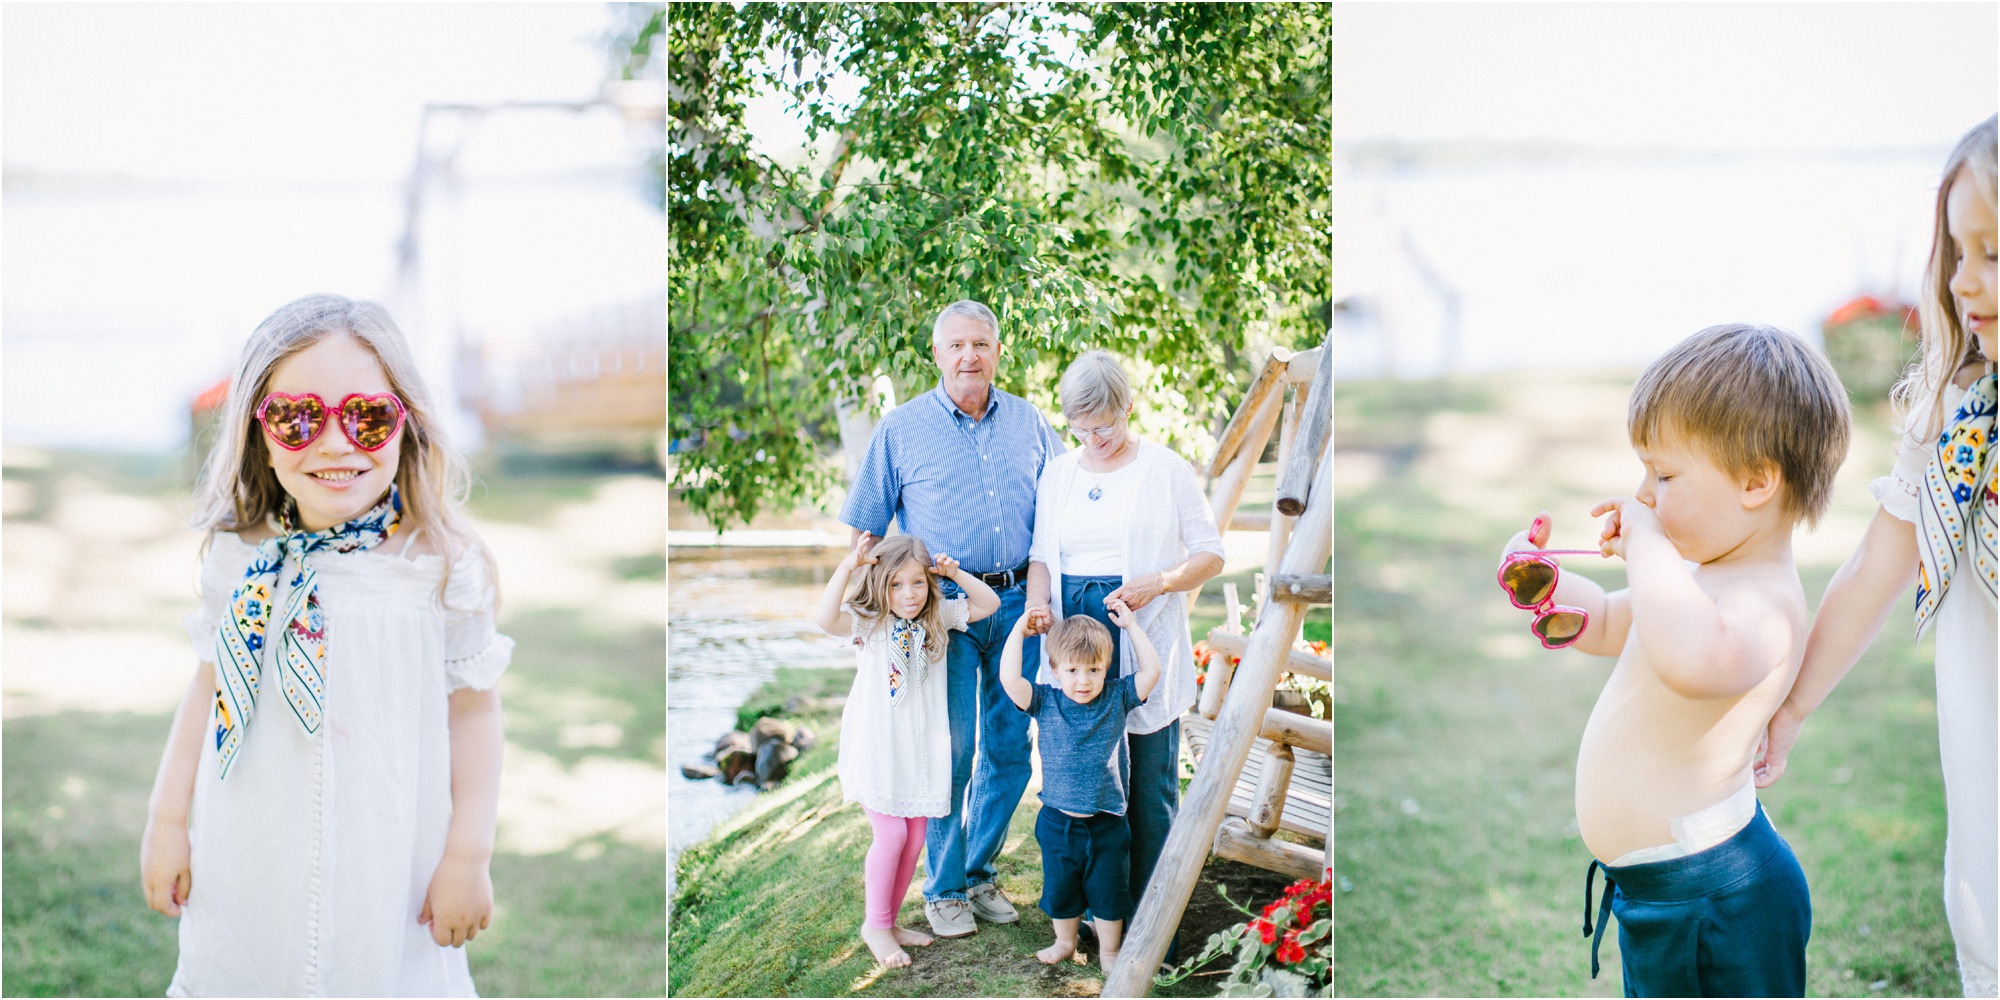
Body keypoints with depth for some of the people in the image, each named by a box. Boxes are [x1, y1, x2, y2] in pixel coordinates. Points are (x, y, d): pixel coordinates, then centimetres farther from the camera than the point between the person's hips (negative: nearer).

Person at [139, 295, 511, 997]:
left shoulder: (443, 566, -12)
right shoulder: (238, 558, -3)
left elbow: (474, 709, -6)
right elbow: (211, 685, 8)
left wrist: (469, 856, -6)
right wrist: (166, 820, 9)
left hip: (387, 870, -2)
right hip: (248, 865, 3)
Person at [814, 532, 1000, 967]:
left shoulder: (938, 618, 4)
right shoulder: (866, 621, -10)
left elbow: (989, 603, 6)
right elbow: (825, 618, -29)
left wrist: (955, 573, -8)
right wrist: (848, 564, -31)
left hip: (921, 748, 5)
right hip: (876, 747, -5)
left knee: (915, 837, 8)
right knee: (891, 833, -9)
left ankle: (889, 920, 25)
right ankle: (875, 926, 10)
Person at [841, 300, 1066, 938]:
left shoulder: (1028, 423, 10)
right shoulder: (901, 429, 2)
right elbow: (865, 529, 4)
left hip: (1017, 602, 3)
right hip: (943, 607, -3)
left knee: (1009, 748, 8)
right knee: (949, 751, -1)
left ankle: (981, 873, 24)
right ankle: (944, 889, 13)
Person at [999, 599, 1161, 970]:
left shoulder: (1116, 697, -3)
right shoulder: (1046, 702, -7)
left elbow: (1151, 671, -11)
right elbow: (1009, 678, -20)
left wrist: (1131, 625, -11)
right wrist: (1018, 630, -17)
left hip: (1107, 822, 0)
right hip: (1058, 821, 0)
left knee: (1109, 890, 11)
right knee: (1059, 886, 17)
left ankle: (1109, 950, 29)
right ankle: (1065, 941, 39)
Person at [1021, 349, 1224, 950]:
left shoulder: (1166, 470, 0)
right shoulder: (1057, 473, 13)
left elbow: (1210, 555, 0)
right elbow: (1042, 555, 17)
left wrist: (1155, 584, -17)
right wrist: (1037, 601, -4)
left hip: (1145, 641, -3)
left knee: (1152, 784, -1)